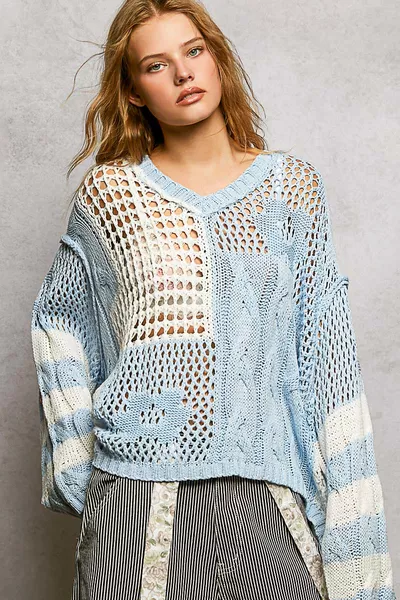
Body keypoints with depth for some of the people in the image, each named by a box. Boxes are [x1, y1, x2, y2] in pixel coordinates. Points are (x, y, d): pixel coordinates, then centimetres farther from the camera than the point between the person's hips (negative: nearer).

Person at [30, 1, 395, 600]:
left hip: (265, 487, 1)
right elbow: (56, 318, 14)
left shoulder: (293, 184, 5)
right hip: (136, 489, 0)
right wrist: (74, 459, 7)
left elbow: (325, 353, 3)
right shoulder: (109, 191, 4)